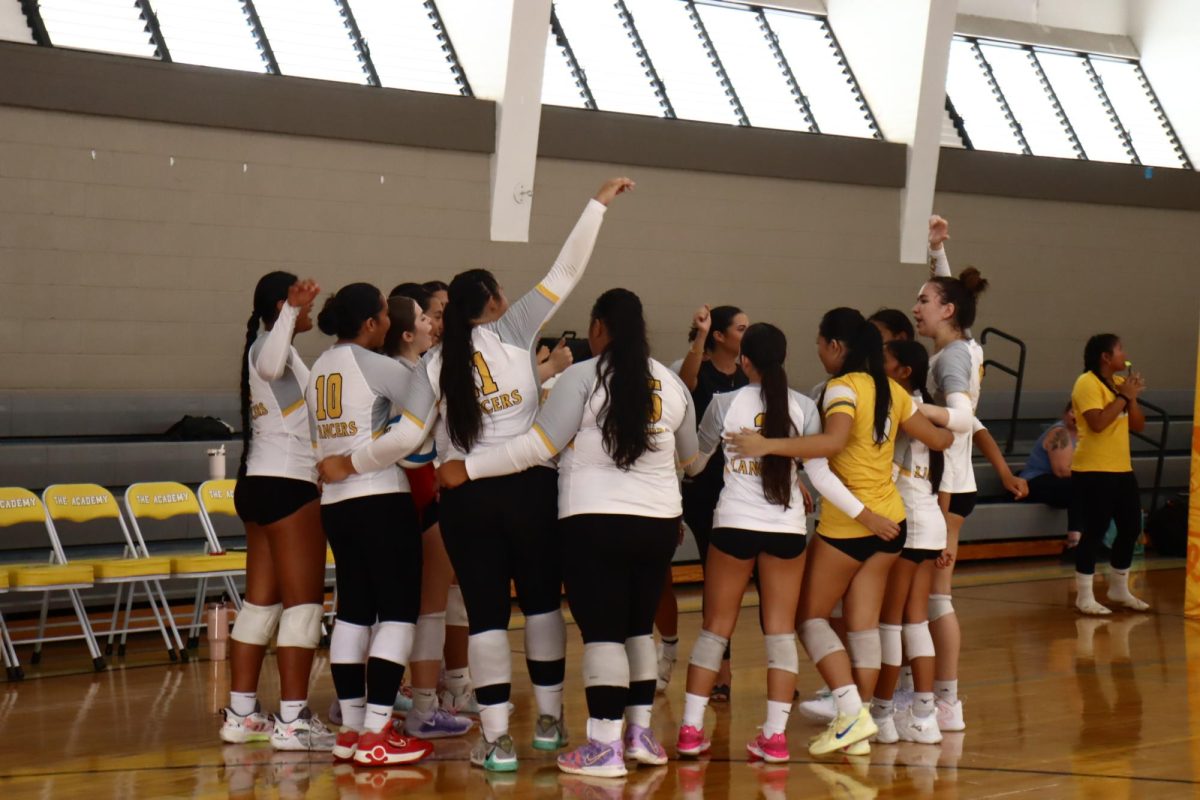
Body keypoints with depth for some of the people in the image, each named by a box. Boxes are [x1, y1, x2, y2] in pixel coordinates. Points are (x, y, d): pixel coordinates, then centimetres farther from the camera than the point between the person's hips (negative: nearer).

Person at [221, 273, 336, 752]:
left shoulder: (266, 347, 18)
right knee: (304, 600, -8)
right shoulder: (272, 346, -11)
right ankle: (292, 721, -9)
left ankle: (241, 715, 12)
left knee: (261, 600, 10)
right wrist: (292, 311, -34)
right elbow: (270, 367, -36)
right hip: (287, 484, -10)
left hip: (260, 483, 10)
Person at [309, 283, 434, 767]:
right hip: (381, 499, -8)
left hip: (336, 501, 8)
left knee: (352, 611, 12)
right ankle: (376, 736, -9)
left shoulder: (321, 368, 12)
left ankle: (351, 729, 13)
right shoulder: (374, 365, -10)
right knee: (398, 612, -4)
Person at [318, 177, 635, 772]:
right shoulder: (515, 331, 0)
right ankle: (549, 720, 21)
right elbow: (566, 272, 1)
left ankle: (497, 739, -2)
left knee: (486, 612, 2)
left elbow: (408, 436, -3)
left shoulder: (436, 362, 4)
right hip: (529, 486, -1)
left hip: (465, 497, 1)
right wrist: (598, 204, 7)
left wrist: (349, 465, 9)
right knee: (542, 601, 14)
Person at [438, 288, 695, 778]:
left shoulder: (583, 378, -7)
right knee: (640, 627, 19)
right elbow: (691, 457, 20)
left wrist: (468, 468, -4)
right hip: (658, 521, 5)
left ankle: (605, 747, -4)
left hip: (595, 521, -5)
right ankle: (640, 733, 22)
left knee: (602, 632, -2)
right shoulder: (671, 384, 7)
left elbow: (539, 447, -10)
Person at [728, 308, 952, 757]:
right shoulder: (891, 390, 9)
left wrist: (769, 446, -35)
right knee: (863, 623, 8)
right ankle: (858, 731, 7)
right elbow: (938, 440, 16)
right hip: (889, 520, 7)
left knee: (810, 616, 4)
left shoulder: (843, 387, -13)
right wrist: (952, 432, 39)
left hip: (847, 523, -7)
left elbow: (833, 441, -31)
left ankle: (853, 712, -8)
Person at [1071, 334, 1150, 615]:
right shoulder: (1087, 383, -11)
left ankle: (1119, 589, 27)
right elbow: (1097, 422, -24)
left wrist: (1132, 397, -2)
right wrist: (1123, 396, -16)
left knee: (1131, 528, 11)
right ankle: (1084, 596, 0)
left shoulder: (1120, 382, 14)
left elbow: (1138, 425, 13)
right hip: (1094, 471, -8)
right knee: (1095, 531, -7)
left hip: (1121, 469, 8)